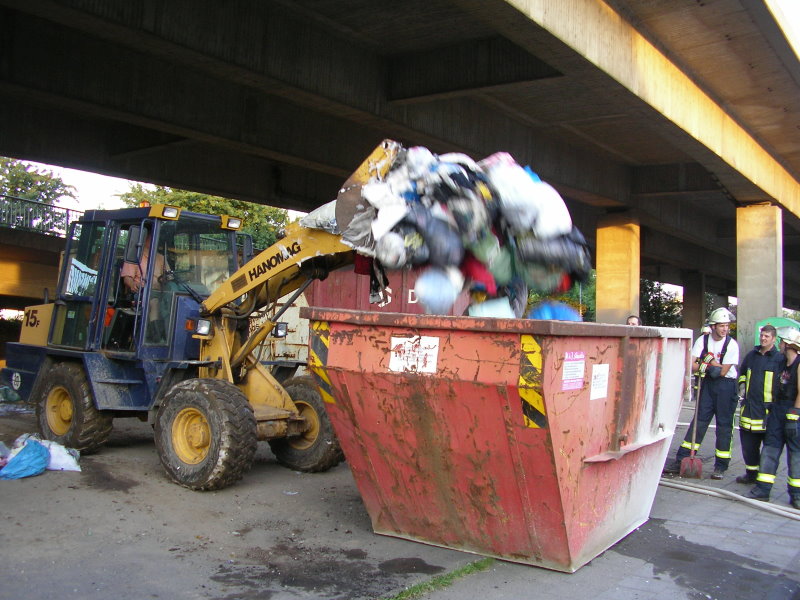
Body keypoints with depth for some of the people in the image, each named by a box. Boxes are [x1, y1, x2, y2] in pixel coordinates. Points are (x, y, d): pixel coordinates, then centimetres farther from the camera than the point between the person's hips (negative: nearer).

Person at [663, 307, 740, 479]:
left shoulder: (732, 344, -10)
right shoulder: (703, 340, -1)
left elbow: (723, 371, -13)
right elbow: (691, 364, -6)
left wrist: (708, 361, -6)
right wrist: (710, 366, -20)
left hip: (726, 386, -3)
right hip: (707, 384, 3)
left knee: (724, 426, 1)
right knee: (698, 422, 3)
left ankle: (720, 467, 12)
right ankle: (680, 461, 4)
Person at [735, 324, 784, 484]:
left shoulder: (780, 358, -4)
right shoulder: (752, 355, 13)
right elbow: (742, 372, 30)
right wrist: (742, 386, 15)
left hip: (768, 408, -5)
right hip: (749, 406, 6)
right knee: (748, 443, 11)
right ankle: (751, 474, 24)